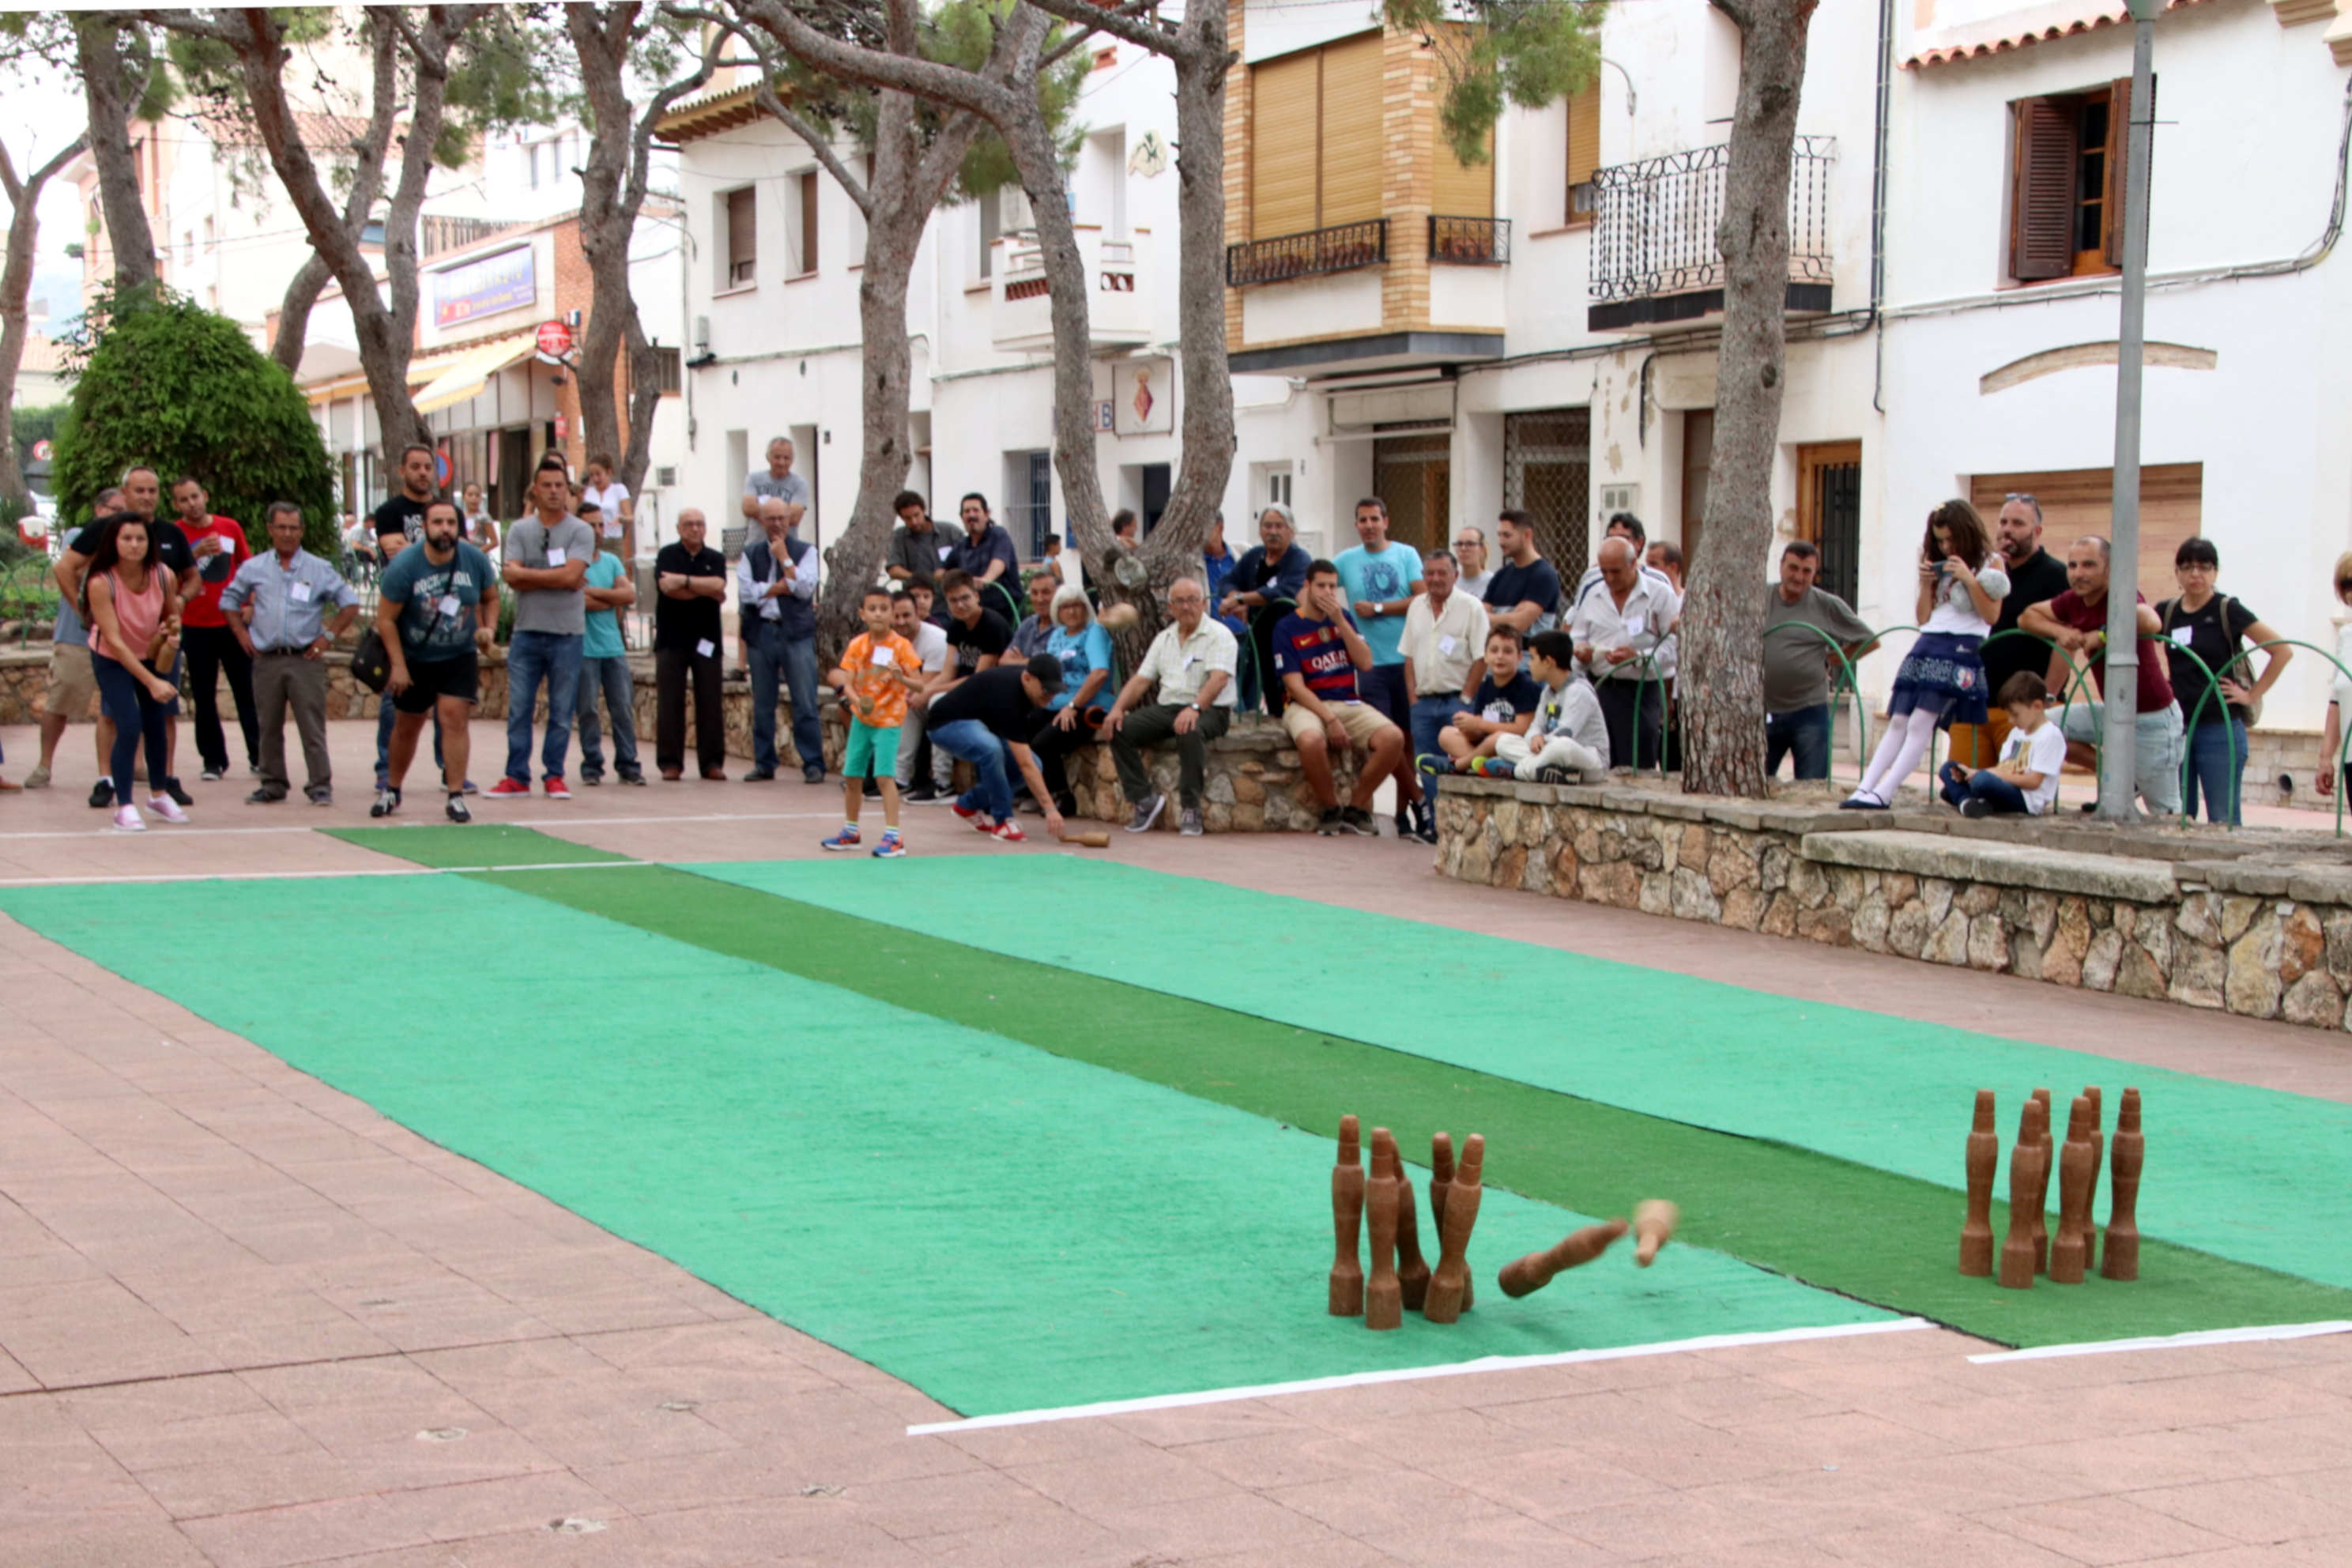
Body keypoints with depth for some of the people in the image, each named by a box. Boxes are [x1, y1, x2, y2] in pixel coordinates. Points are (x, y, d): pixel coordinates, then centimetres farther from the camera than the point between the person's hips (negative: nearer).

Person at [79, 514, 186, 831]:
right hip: (112, 660, -4)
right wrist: (151, 682, -35)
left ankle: (160, 794, 32)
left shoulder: (165, 576, -19)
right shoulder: (101, 583, -30)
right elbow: (114, 640, -31)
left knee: (156, 726, 11)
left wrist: (171, 631, -21)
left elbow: (172, 615, 3)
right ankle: (125, 806, -5)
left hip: (152, 656, 4)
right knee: (129, 727, -16)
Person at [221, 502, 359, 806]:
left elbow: (350, 603, 6)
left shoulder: (319, 569, 4)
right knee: (269, 726, 8)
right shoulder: (254, 568, 9)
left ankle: (320, 786, -1)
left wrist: (329, 636, -2)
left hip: (305, 659, -2)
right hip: (266, 660, 2)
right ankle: (272, 785, 17)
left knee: (312, 726, -4)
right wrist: (242, 634, 10)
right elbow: (229, 599, 21)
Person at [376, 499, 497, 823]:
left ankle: (456, 797, -11)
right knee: (407, 726, 12)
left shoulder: (475, 559, -9)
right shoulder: (404, 565, -17)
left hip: (460, 657, 1)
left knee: (454, 718, -14)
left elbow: (490, 598, 9)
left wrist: (487, 628, -10)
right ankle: (392, 790, 32)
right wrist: (398, 665, -15)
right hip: (414, 659, -1)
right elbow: (386, 618, -12)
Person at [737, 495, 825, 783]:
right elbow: (746, 592, -2)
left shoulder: (805, 551, 7)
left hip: (796, 632, -2)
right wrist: (781, 587, -6)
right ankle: (764, 763, 14)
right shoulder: (750, 554, 11)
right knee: (762, 705, 6)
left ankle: (813, 764, -3)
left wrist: (784, 557, -5)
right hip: (761, 632, 2)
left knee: (806, 703, -6)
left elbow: (805, 588, -8)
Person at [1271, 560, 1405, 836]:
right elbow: (1295, 686, -8)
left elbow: (1365, 663, 0)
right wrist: (1330, 720, -18)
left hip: (1348, 703, 4)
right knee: (1311, 741, -40)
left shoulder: (1344, 618, 13)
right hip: (1306, 706, -4)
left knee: (1393, 738, -24)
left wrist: (1340, 621, -7)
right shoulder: (1288, 627, -1)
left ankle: (1356, 808, -6)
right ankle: (1331, 810, -14)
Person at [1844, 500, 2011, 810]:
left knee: (1921, 722, -15)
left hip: (1961, 648, -6)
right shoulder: (1938, 566, 22)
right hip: (1927, 645, 6)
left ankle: (1884, 793, -21)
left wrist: (1968, 578, -12)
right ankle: (1865, 788, -6)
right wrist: (1926, 584, 4)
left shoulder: (1989, 563, 5)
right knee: (1898, 722, 0)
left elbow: (1991, 614, -6)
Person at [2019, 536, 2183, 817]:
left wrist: (2102, 635, -30)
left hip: (2152, 718, -8)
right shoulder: (2074, 601, -1)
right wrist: (2061, 632, -10)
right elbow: (2028, 616, 11)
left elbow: (2152, 623, -44)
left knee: (2164, 813, -4)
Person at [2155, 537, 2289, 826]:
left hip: (2220, 729, -5)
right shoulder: (2167, 612, 8)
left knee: (2223, 821, -4)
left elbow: (2282, 651, -6)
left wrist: (2252, 694, -7)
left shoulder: (2228, 611, -5)